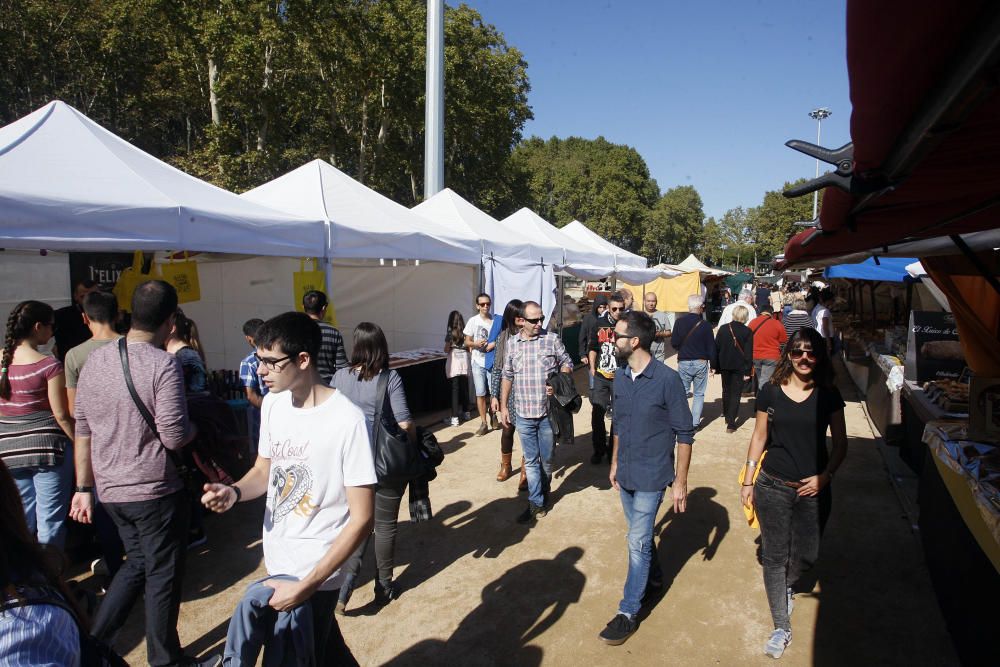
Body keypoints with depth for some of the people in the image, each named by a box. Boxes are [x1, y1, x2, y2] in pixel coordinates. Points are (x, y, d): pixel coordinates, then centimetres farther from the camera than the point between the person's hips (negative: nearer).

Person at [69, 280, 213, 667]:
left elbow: (83, 430, 7)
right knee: (163, 576, 11)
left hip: (111, 489, 7)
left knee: (137, 562, 26)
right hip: (155, 490, -6)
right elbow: (174, 436, -22)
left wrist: (84, 487, 15)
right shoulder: (164, 364, -19)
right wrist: (195, 429, 1)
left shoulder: (95, 359, 2)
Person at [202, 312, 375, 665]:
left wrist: (306, 586, -20)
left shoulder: (348, 421, -24)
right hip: (276, 562, 7)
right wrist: (233, 492, -9)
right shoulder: (273, 403, -1)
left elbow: (362, 520, -20)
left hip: (314, 574, -6)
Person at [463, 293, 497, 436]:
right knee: (480, 393, 2)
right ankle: (484, 423, 12)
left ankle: (493, 415, 33)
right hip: (478, 362, 0)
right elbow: (467, 342, 4)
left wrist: (495, 344, -17)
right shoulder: (473, 321, -2)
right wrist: (475, 344, -16)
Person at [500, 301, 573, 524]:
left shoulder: (552, 339, -5)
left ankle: (543, 491, 38)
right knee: (531, 460, 8)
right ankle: (536, 503, 17)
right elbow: (507, 377, 10)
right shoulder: (512, 343, 2)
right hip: (523, 414, 1)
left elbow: (567, 363, 4)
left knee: (546, 458, 12)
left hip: (548, 412, -1)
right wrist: (503, 406, 10)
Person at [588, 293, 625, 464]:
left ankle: (613, 451, 22)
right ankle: (599, 449, 22)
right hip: (601, 377, 3)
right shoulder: (600, 323, 4)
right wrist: (592, 367, 11)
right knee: (597, 414, 5)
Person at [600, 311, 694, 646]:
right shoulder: (620, 375, -1)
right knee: (641, 534, 22)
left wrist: (680, 480, -11)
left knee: (637, 542, -1)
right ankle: (653, 575, 47)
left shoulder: (667, 379, -19)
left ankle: (628, 612, 12)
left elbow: (684, 434, -13)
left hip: (651, 476, -6)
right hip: (626, 473, 6)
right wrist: (615, 463, 15)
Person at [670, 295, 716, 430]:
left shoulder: (680, 322, -8)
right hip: (701, 363, 0)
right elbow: (711, 347, -3)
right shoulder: (705, 325, -8)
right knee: (699, 394, 9)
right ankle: (695, 422, 8)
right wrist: (713, 366, 8)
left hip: (684, 362, 0)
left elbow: (674, 342, -7)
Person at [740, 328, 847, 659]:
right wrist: (747, 481, 4)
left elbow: (840, 444, 4)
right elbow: (759, 438, 3)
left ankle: (787, 584, 47)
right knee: (774, 556, 5)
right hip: (773, 488, -1)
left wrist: (825, 476, -10)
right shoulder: (771, 392, -5)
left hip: (813, 490, 1)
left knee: (806, 555, 12)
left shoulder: (828, 395, -4)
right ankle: (781, 627, 20)